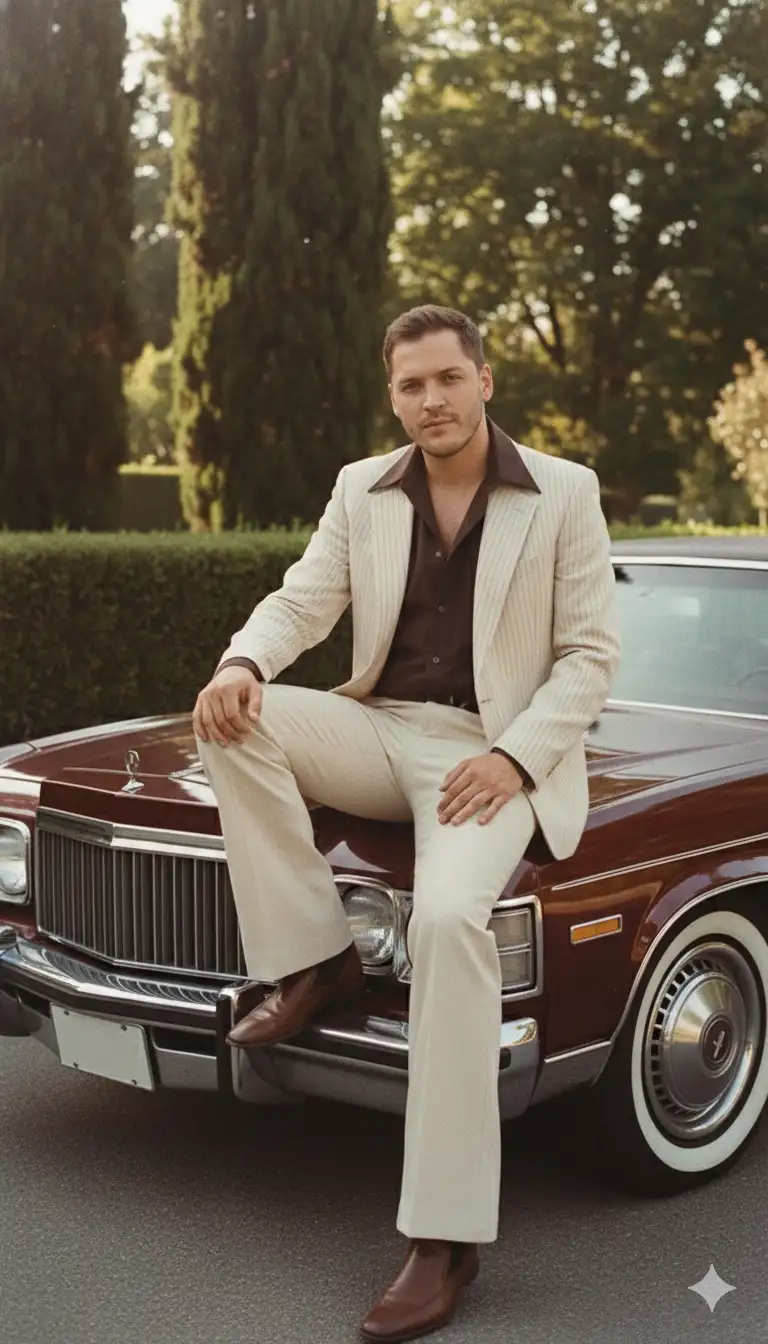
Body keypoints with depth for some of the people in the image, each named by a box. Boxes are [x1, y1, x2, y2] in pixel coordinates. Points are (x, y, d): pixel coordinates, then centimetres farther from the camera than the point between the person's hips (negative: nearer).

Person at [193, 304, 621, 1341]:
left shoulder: (564, 493, -1)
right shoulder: (362, 490, 9)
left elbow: (590, 654, -2)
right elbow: (304, 600, 3)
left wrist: (512, 757, -16)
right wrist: (244, 663, -21)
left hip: (496, 753, -5)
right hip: (379, 732, 5)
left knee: (449, 920, -33)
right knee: (234, 720, -23)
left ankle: (445, 1238, -27)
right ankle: (315, 961, -12)